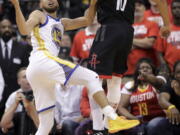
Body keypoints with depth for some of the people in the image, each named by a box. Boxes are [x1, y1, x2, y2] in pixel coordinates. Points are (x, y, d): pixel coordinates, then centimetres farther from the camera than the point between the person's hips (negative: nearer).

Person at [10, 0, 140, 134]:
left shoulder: (62, 23, 33)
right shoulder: (39, 15, 11)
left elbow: (87, 20, 26)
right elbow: (25, 30, -10)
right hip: (43, 60, -9)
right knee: (92, 78, -12)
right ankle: (114, 119, -25)